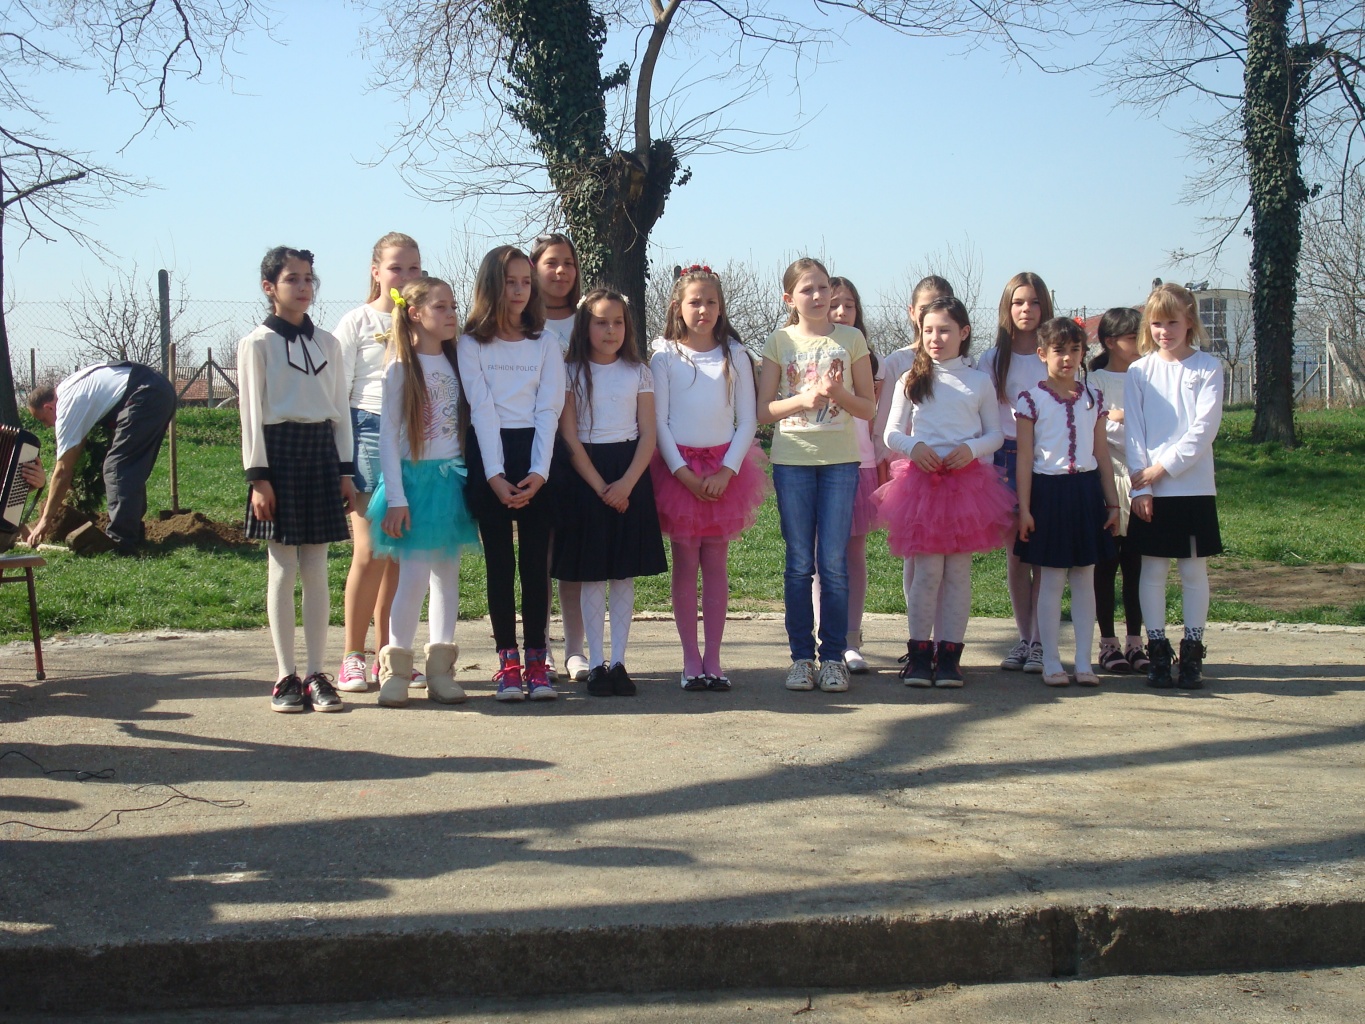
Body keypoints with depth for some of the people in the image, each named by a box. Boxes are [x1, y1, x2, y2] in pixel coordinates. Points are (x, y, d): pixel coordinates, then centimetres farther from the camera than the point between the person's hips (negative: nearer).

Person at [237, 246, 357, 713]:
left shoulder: (327, 342, 12)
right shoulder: (257, 343, 0)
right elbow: (252, 412, -3)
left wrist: (345, 470, 9)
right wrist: (258, 475, -9)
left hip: (322, 450, 4)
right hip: (279, 449, -4)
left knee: (317, 570, 4)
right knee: (283, 570, 0)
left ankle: (316, 674, 9)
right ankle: (286, 676, 7)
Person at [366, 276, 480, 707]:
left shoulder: (456, 364, 10)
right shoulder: (401, 368, -5)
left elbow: (468, 424, 13)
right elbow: (387, 435, -6)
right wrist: (395, 497, -11)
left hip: (451, 478, 5)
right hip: (414, 478, -5)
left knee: (447, 574, 6)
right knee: (415, 574, -9)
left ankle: (440, 670, 11)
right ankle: (394, 668, 2)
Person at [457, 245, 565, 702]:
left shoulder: (546, 343, 9)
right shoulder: (471, 344, 5)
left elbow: (549, 410, 1)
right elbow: (481, 409, -3)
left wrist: (538, 472, -12)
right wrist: (495, 475, -13)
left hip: (536, 456, 1)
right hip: (488, 456, -1)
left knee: (535, 561, -1)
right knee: (500, 561, -1)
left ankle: (536, 660, 4)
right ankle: (507, 661, 3)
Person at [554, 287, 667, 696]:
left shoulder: (639, 373, 6)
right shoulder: (571, 372, 1)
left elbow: (648, 435, 2)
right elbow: (569, 438, -4)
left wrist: (626, 483, -13)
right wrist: (600, 486, -13)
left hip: (630, 476, 2)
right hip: (585, 475, -2)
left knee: (625, 574, 3)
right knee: (591, 575, 0)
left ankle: (618, 662, 9)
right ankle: (596, 664, 6)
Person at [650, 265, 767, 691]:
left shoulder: (734, 356, 4)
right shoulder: (664, 356, 0)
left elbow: (747, 420, 3)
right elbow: (658, 421, -2)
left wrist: (727, 470, -9)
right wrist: (683, 472, -11)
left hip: (725, 469, 1)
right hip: (678, 468, -1)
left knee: (716, 562, 3)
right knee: (685, 563, 1)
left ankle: (713, 658, 7)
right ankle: (690, 660, 5)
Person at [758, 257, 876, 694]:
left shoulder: (851, 339, 6)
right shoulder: (779, 342, 5)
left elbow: (869, 408, 5)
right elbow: (764, 410, 1)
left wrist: (839, 394, -13)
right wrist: (806, 398, -14)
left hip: (840, 460, 0)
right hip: (791, 460, 0)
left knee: (834, 561, -1)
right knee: (799, 563, 3)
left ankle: (834, 656, 7)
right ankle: (801, 656, 10)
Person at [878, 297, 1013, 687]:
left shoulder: (979, 382, 9)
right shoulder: (911, 380, 9)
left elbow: (995, 434, 9)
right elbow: (892, 434, 8)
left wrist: (972, 448, -12)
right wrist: (914, 447, -13)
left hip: (967, 480, 1)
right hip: (922, 480, -1)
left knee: (959, 570, 2)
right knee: (928, 570, -5)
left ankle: (949, 654, 7)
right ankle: (919, 651, 2)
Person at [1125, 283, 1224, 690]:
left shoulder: (1207, 368, 1)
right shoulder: (1139, 372, 5)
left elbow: (1204, 428, -8)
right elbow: (1132, 432, 1)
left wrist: (1164, 467, -14)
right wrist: (1140, 484, -9)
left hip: (1193, 486, -1)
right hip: (1149, 489, 1)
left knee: (1193, 569, 4)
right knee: (1153, 569, 3)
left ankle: (1192, 652, 12)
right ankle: (1157, 652, 10)